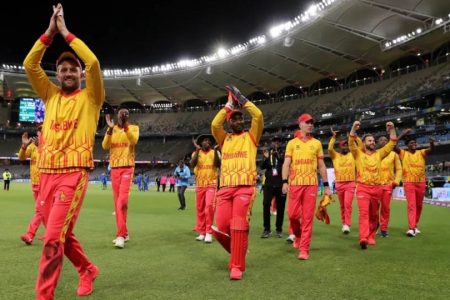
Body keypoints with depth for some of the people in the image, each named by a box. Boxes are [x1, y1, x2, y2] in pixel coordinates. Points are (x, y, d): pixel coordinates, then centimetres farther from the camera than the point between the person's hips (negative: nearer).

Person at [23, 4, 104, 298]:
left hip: (74, 173, -6)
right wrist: (50, 32, 2)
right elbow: (29, 64, 6)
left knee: (53, 237, -12)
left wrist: (66, 32, -4)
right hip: (47, 173, 6)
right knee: (61, 234, 14)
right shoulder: (51, 95, 15)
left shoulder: (90, 97, 3)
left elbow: (93, 63, -12)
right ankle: (88, 270, 36)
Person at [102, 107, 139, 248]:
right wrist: (110, 128, -15)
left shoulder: (134, 128, 3)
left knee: (122, 200, -16)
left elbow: (134, 140, -18)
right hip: (114, 168, 4)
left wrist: (125, 125, -26)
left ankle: (120, 235, -14)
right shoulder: (111, 129, 11)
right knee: (117, 202, 6)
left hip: (127, 168, -4)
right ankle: (124, 233, 16)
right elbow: (105, 146, -4)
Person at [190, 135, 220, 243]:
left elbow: (219, 165, -10)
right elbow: (192, 164, -12)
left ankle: (209, 233, -9)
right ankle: (202, 232, 15)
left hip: (212, 184, -2)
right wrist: (197, 150, -18)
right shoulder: (196, 153, 6)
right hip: (199, 185, 2)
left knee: (209, 207, -15)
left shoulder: (214, 153, 5)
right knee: (200, 209, 5)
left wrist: (215, 151, -18)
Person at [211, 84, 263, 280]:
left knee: (239, 226, -12)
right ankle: (237, 253, 24)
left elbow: (258, 116, -1)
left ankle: (237, 266, -2)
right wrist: (229, 104, 7)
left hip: (245, 187, -3)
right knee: (220, 228, -3)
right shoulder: (224, 139, 20)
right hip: (225, 188, 3)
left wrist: (241, 99, 8)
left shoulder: (251, 136, 15)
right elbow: (214, 124, 0)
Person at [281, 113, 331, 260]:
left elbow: (321, 165, 12)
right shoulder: (292, 143, 8)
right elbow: (286, 163, 2)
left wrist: (326, 185, 8)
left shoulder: (317, 143, 11)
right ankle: (298, 235, 31)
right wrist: (285, 181, -11)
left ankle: (304, 249, 5)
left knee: (308, 217, -2)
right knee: (292, 214, -1)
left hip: (311, 184, 0)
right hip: (295, 183, 0)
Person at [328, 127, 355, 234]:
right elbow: (330, 149, -9)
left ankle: (347, 225, -12)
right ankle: (344, 224, 21)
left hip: (350, 183, -1)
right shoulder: (335, 156, 8)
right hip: (339, 184, 2)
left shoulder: (353, 155, 9)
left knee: (348, 204, -13)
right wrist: (333, 137, -13)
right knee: (342, 205, 10)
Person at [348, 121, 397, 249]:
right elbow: (351, 142, -12)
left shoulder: (379, 154, 11)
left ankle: (371, 237, 25)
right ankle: (363, 239, -26)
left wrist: (392, 129, -4)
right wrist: (354, 128, -24)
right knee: (364, 213, -16)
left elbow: (392, 143, 8)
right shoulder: (358, 153, 3)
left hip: (376, 188, 4)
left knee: (374, 215, 12)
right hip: (363, 188, -4)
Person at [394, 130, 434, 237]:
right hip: (409, 183, -3)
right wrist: (402, 135, -17)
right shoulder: (403, 153, 1)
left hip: (421, 183, 3)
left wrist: (432, 143, -34)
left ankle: (415, 226, 27)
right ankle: (411, 228, -16)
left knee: (419, 205, 12)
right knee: (411, 205, -11)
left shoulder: (421, 153, 6)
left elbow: (431, 150, -12)